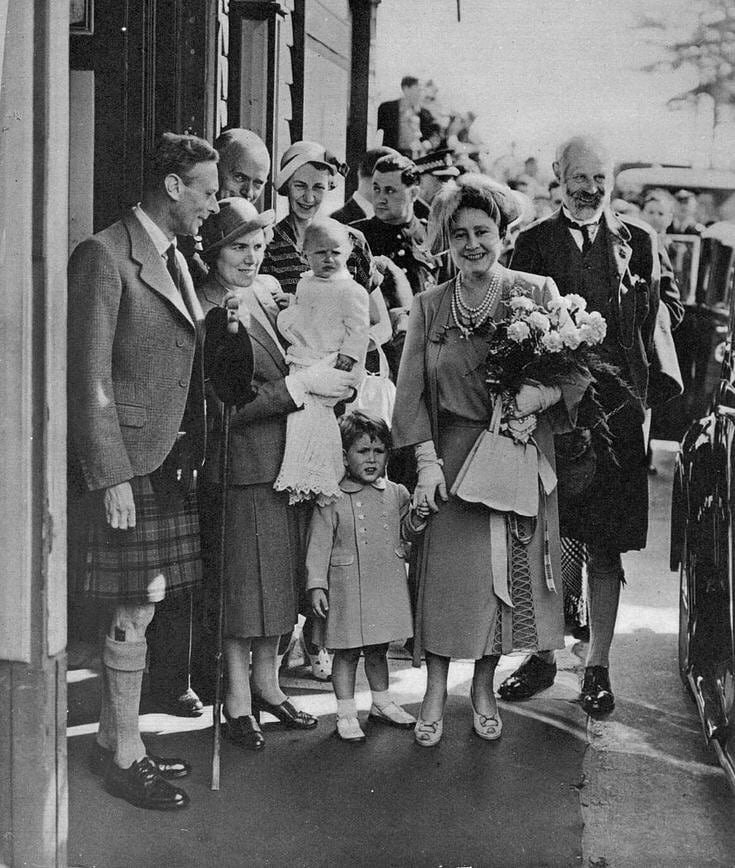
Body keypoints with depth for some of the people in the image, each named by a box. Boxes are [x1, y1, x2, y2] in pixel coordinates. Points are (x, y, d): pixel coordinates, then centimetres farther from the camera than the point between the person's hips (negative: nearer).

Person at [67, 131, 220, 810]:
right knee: (135, 608, -2)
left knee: (141, 606, 13)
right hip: (128, 461, -8)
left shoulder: (178, 260, 16)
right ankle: (125, 754, 11)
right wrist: (111, 479, -17)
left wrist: (192, 453, 10)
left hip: (173, 460, 8)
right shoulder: (104, 257, -11)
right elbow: (90, 378, -14)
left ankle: (113, 737, 25)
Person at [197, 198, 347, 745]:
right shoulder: (206, 312, -15)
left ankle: (267, 683, 30)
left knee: (281, 574, 15)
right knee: (243, 582, 2)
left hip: (291, 458, 7)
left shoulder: (270, 289, 8)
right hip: (243, 464, -7)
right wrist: (300, 384, -20)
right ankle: (238, 703, 15)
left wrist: (325, 375, 6)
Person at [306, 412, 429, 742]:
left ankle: (382, 702, 34)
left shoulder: (395, 494, 6)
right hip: (348, 588, -4)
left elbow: (404, 532, 18)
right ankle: (346, 713, 14)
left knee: (378, 650, 18)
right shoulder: (332, 500, -8)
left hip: (388, 587, 4)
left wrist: (417, 519, -3)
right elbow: (319, 544, -7)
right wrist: (316, 585, -11)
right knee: (347, 652, 3)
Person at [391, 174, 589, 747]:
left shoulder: (537, 293, -1)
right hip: (453, 455, 0)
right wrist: (427, 459, -9)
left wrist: (542, 393, -22)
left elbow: (578, 371, -1)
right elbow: (412, 390, 1)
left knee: (508, 571, 6)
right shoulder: (429, 306, 4)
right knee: (446, 571, -1)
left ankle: (485, 689, 22)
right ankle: (435, 695, 10)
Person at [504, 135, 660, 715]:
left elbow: (657, 317, 8)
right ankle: (542, 657, 20)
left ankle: (598, 667, 16)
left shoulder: (639, 241, 10)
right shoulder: (532, 243, 8)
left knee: (606, 547, 5)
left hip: (616, 406, 0)